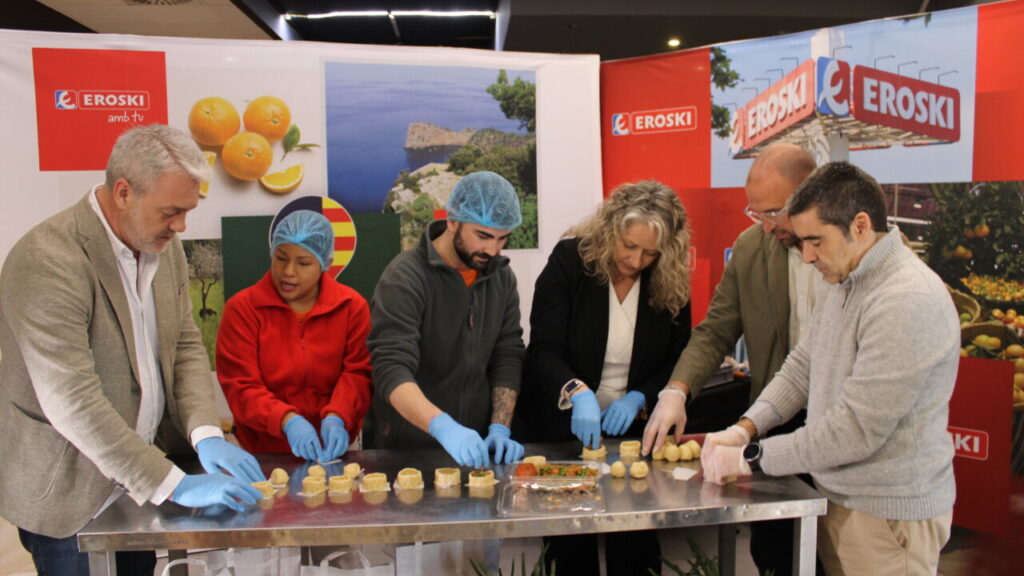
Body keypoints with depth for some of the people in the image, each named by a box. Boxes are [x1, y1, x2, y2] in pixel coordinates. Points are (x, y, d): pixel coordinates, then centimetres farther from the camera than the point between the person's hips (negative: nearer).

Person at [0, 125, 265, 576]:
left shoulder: (163, 244, -1)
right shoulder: (47, 261, -24)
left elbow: (186, 346, 4)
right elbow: (71, 403, -28)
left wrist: (206, 433, -12)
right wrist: (174, 484, -28)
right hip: (68, 494, -6)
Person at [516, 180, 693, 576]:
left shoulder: (672, 282, -5)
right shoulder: (570, 259, -13)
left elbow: (677, 362, 2)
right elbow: (544, 350, -17)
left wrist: (639, 398, -15)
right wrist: (578, 393, -34)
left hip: (633, 430, 2)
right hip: (561, 428, -2)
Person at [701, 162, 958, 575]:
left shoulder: (909, 301, -25)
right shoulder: (843, 281, 5)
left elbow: (856, 428, -26)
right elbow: (804, 365, 10)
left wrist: (750, 458, -19)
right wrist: (744, 429, -3)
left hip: (888, 513, -7)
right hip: (837, 495, 8)